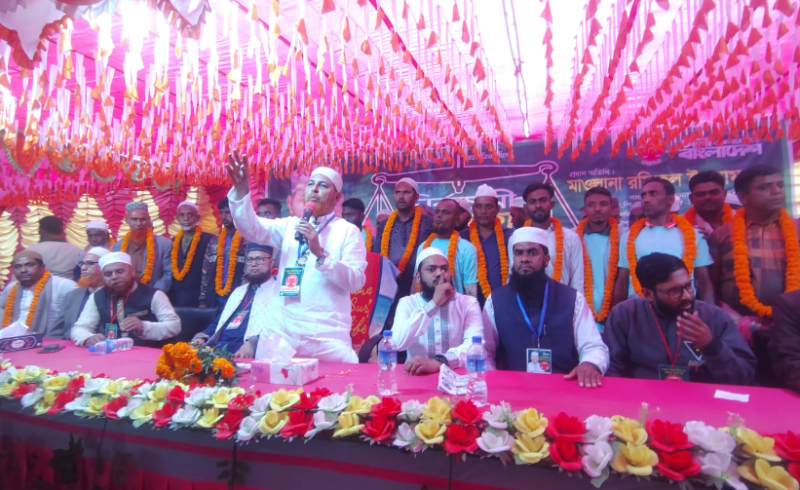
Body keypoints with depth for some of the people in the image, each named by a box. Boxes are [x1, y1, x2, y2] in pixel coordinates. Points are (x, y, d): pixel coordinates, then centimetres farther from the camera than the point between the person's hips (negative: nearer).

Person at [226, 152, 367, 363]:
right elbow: (251, 229, -2)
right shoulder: (289, 225, 14)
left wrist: (320, 253, -18)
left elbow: (356, 281, -7)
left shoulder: (349, 231, 2)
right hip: (283, 330, 3)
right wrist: (241, 190, -17)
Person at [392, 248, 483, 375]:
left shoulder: (468, 303, 1)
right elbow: (397, 343, -13)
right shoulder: (407, 303, 3)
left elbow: (476, 345, -14)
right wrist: (433, 304, -16)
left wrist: (439, 362, -31)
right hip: (417, 376, -1)